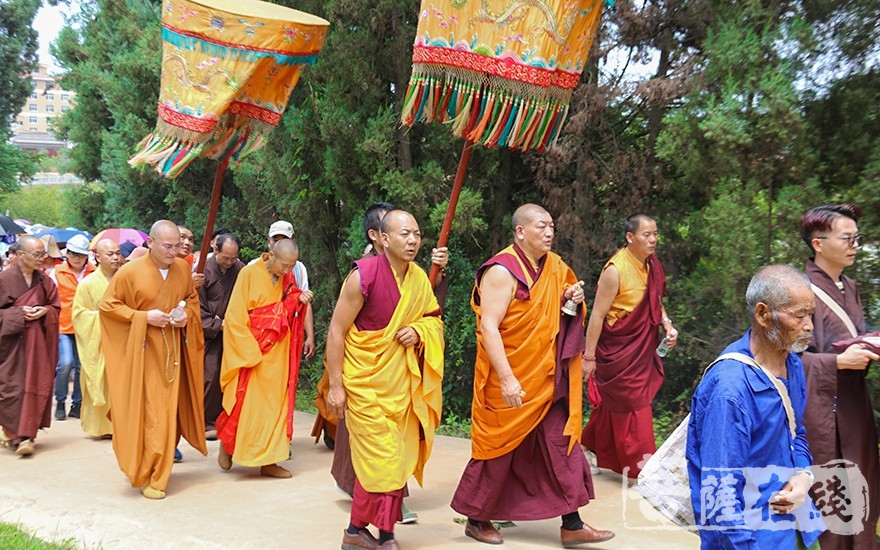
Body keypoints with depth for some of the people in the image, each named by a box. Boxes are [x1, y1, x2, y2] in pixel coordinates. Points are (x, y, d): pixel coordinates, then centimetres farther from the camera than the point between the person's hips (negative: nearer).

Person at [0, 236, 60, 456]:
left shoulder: (44, 280, 6)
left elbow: (56, 307, 11)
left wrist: (43, 311, -8)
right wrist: (19, 313, -16)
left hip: (37, 341, 3)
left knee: (34, 385, -2)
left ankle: (26, 435, 3)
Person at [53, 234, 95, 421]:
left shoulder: (94, 273, 2)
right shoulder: (57, 272, 1)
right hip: (63, 327, -1)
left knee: (82, 367, 5)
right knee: (66, 363, -14)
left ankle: (77, 404, 19)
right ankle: (60, 403, 5)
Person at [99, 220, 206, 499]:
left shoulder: (182, 268, 2)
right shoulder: (130, 271, -10)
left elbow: (192, 297, 17)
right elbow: (107, 305, -4)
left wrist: (186, 314, -5)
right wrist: (143, 316, -15)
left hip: (173, 350, 4)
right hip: (143, 351, -4)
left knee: (170, 411, 7)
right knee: (149, 412, -5)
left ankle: (158, 473, 23)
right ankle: (147, 475, 6)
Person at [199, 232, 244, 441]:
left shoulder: (240, 269, -1)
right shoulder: (204, 269, -9)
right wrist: (217, 325, -11)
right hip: (210, 333, -3)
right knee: (211, 377, -7)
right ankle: (208, 423, 4)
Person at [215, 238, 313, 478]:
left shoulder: (287, 278, 4)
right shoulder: (249, 274, -12)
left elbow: (286, 313, 9)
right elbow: (235, 317, -12)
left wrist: (299, 300, -11)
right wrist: (251, 352, -15)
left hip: (277, 354, 5)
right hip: (250, 352, -5)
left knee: (274, 403, 5)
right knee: (245, 403, 0)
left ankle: (268, 461, 12)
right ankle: (226, 443, 25)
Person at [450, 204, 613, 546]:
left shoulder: (555, 266, 6)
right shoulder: (502, 271, -16)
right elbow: (488, 327, -22)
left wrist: (572, 298, -3)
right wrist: (507, 379, -28)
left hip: (547, 379, 7)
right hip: (509, 381, -6)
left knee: (561, 445, 6)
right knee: (498, 450, 7)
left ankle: (572, 525, 14)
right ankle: (477, 520, 25)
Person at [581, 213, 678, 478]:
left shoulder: (652, 265, 2)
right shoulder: (615, 270, -21)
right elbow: (597, 315, -18)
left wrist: (667, 324, -2)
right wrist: (589, 356, -16)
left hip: (642, 350, 7)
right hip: (619, 352, -7)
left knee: (613, 402, 19)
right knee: (631, 407, 1)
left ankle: (592, 443, 39)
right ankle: (638, 467, 13)